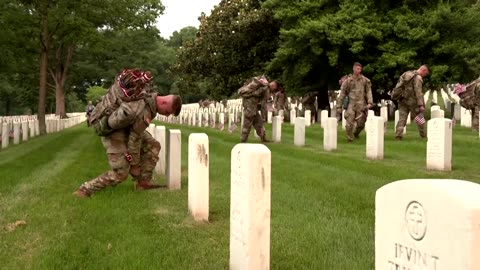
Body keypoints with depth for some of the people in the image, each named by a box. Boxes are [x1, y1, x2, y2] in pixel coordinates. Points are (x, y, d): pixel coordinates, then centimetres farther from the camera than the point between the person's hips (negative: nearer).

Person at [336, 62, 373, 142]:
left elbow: (368, 92, 3)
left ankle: (356, 133, 33)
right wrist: (339, 106, 5)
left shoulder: (365, 80, 7)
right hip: (351, 104, -1)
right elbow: (342, 94, 8)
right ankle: (349, 138, 7)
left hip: (361, 105, 1)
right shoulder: (348, 81, 5)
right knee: (349, 123, -11)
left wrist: (370, 102, -13)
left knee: (361, 124, 2)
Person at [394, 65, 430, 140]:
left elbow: (398, 85, 18)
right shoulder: (418, 78, -12)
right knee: (419, 118, 7)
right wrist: (421, 105, -19)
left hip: (402, 100, 7)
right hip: (411, 101, -7)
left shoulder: (406, 74, 14)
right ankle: (423, 135, 16)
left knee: (402, 118, 4)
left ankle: (398, 135, -5)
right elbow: (418, 92, -19)